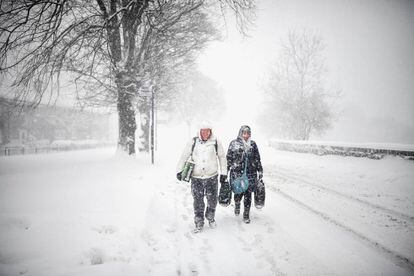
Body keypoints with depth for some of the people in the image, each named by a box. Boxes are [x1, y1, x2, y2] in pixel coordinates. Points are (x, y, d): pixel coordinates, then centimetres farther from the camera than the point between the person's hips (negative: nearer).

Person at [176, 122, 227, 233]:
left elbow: (222, 157, 10)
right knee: (198, 202, 3)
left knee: (212, 200, 10)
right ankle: (199, 223, 15)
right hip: (196, 178, 0)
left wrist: (223, 173, 9)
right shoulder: (193, 142, 0)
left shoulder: (216, 142, 1)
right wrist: (179, 170, 4)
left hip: (212, 177, 1)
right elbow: (184, 156, 6)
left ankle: (211, 218, 34)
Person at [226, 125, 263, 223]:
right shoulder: (234, 143, 2)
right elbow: (229, 158, 4)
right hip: (237, 173, -2)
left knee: (248, 194, 3)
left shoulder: (253, 144, 9)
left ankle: (246, 214, 16)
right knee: (238, 193, 2)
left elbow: (257, 159, 14)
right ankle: (237, 204, 37)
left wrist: (260, 171, 11)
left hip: (251, 173, 2)